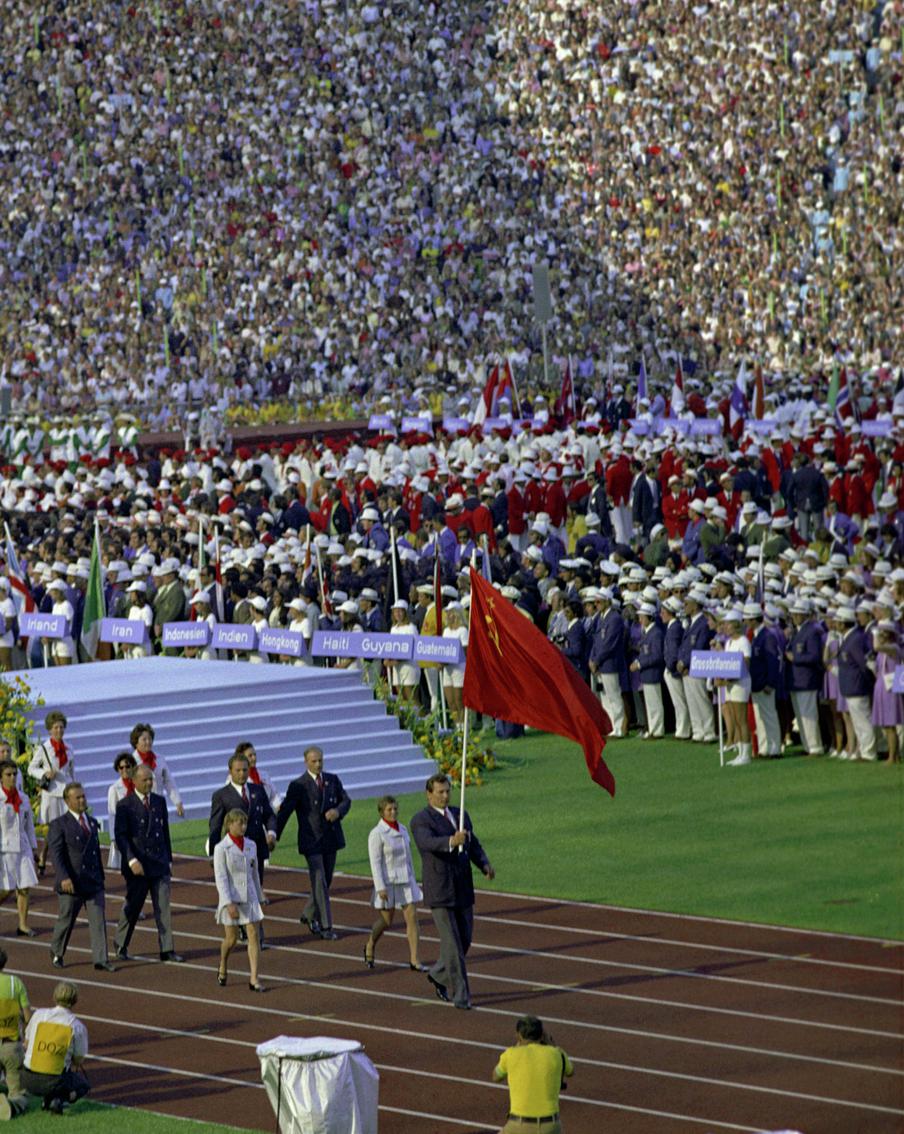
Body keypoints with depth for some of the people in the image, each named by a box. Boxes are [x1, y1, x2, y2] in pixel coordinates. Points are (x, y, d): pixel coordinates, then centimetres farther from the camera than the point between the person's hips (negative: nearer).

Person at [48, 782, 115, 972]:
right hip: (72, 883, -5)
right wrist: (63, 878, -26)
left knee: (98, 920, -3)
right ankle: (56, 953, 29)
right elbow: (56, 854, -14)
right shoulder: (59, 825, -7)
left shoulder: (92, 822, 13)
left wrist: (101, 876, 19)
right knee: (66, 920, 7)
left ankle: (101, 960, -4)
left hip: (93, 882, 5)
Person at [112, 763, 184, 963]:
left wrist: (169, 859, 14)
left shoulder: (159, 801, 10)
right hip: (138, 865, -4)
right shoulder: (125, 805, -6)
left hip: (160, 863, 4)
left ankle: (167, 949, 0)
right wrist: (132, 860, -20)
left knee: (163, 907, 0)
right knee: (132, 906, 4)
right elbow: (120, 836, -10)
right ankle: (121, 945, 21)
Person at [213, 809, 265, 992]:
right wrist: (229, 904, -21)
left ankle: (253, 979, -5)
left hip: (249, 898, 4)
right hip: (231, 899, -4)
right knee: (231, 938, 4)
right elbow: (221, 878, -14)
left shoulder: (251, 845, 5)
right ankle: (222, 969, 33)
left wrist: (258, 897, 18)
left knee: (254, 936, -5)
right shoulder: (221, 848, -10)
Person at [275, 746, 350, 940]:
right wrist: (274, 836, -9)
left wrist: (338, 811, -10)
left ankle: (309, 915, 33)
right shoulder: (298, 786, -8)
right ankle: (325, 926, -7)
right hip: (311, 842, -5)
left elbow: (346, 800, 13)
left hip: (331, 839, 5)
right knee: (319, 883, -9)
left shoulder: (332, 780, 6)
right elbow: (284, 811, -7)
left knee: (326, 881, 13)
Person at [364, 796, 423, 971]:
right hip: (388, 883, -5)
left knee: (412, 918, -4)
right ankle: (370, 947, 35)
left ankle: (415, 961, -3)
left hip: (406, 881, 5)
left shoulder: (402, 829, 8)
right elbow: (375, 862, -15)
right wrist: (381, 887, -20)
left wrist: (412, 881, 19)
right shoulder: (377, 834, -12)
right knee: (386, 921, 6)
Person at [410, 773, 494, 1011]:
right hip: (439, 892, -6)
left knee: (464, 940, 12)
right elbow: (428, 842, -31)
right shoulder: (421, 821, -10)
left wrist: (485, 864, -9)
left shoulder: (460, 815, 11)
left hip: (463, 890, 6)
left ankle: (438, 975, 35)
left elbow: (474, 846, 12)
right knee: (452, 943, -6)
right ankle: (460, 994, 0)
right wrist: (452, 842, -50)